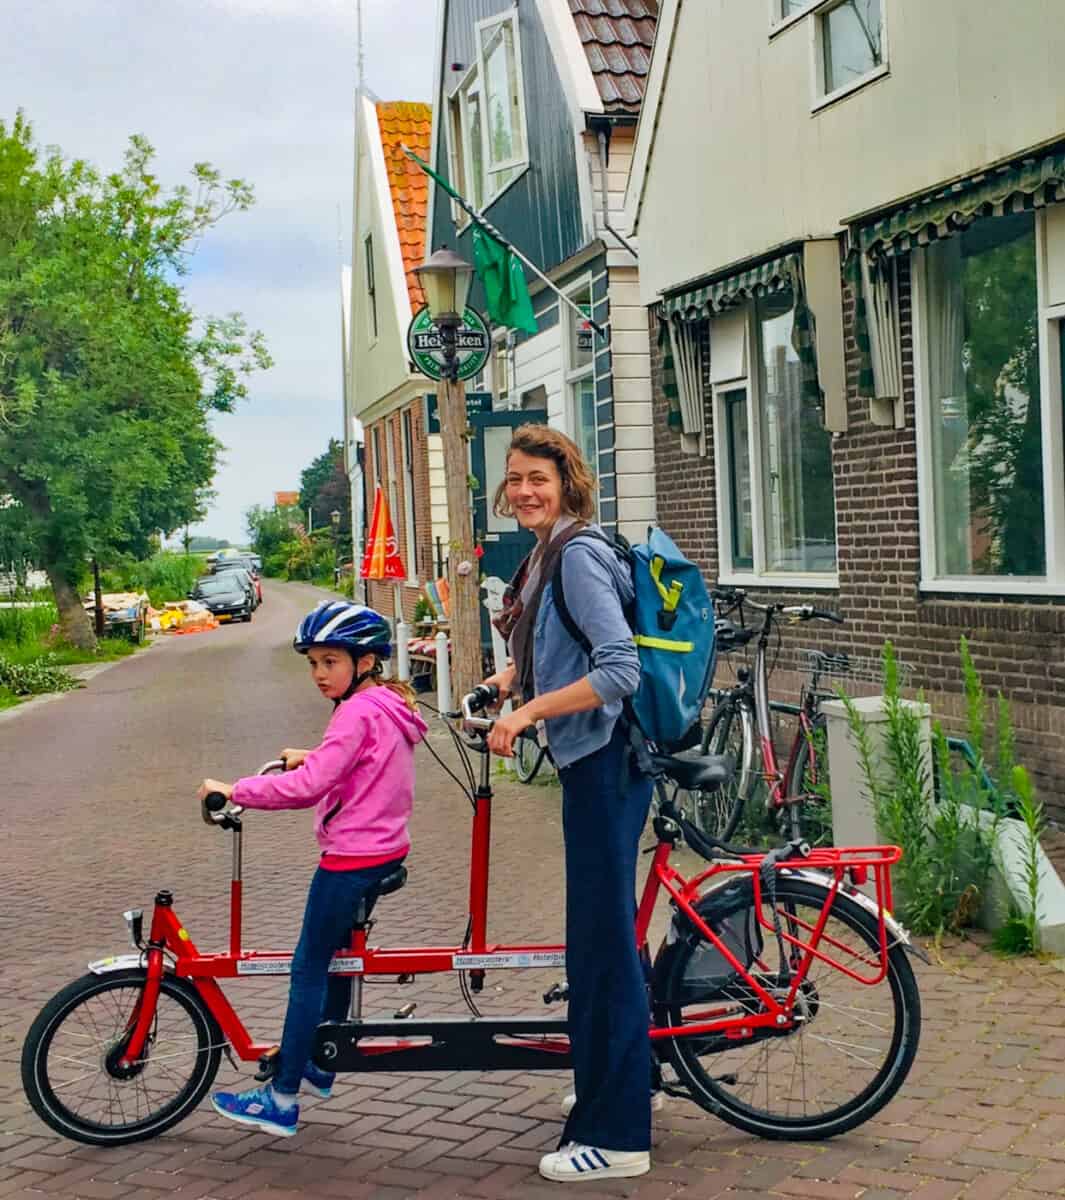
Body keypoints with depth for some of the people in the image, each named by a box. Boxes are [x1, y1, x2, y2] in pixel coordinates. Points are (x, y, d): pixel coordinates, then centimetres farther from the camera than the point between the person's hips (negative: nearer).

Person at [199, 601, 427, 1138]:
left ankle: (281, 1100, 2)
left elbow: (309, 786, -27)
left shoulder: (358, 712, -19)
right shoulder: (392, 706, 10)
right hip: (386, 849, 10)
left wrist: (234, 790, -22)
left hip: (350, 858, -10)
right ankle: (320, 1065, 35)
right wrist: (311, 758, 15)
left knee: (308, 968, -3)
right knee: (335, 959, 22)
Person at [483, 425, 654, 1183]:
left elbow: (620, 669, -25)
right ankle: (608, 1089, 34)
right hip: (587, 759, 10)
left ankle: (616, 1136, 3)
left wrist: (526, 712, -25)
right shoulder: (545, 556, 14)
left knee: (603, 938, -5)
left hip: (605, 761, -10)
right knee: (602, 934, 19)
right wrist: (505, 681, 12)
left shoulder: (578, 557, -16)